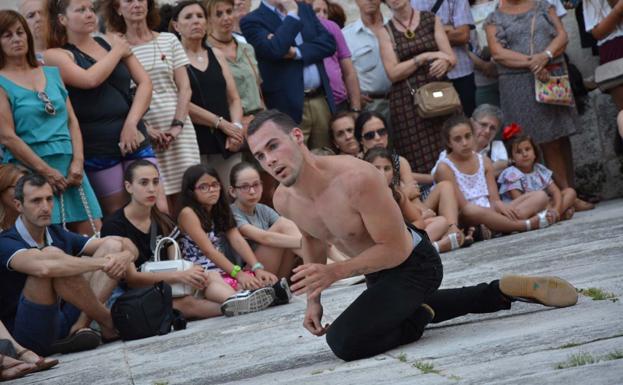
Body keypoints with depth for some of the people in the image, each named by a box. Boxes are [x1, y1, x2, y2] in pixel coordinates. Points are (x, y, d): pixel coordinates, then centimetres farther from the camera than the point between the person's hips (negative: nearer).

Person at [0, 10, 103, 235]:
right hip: (30, 172, -5)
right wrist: (46, 171, -11)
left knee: (93, 233, -2)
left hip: (69, 168, 5)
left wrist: (78, 162, -1)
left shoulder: (51, 73, 16)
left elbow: (72, 121, 14)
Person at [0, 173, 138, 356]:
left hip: (64, 321, 7)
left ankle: (80, 327, -14)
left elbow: (126, 245, 4)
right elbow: (44, 267, -36)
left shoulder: (58, 235, 10)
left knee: (112, 246, 2)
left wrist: (126, 256, -22)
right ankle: (109, 324, -12)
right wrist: (102, 262, -30)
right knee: (51, 254, -30)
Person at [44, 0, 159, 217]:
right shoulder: (56, 55, 0)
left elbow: (144, 83, 7)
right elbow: (90, 79, -18)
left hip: (134, 140, 4)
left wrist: (131, 123, -7)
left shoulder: (113, 42, 13)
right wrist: (117, 52, -2)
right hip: (96, 148, -3)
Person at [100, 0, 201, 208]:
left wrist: (177, 125, -6)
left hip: (178, 131, 2)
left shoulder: (169, 40, 12)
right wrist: (144, 129, -11)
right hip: (143, 134, -2)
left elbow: (184, 88, 8)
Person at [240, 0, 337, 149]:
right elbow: (274, 50, -20)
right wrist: (292, 15, -10)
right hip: (289, 106, -5)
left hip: (321, 99, 5)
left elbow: (329, 43, 5)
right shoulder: (252, 21, -3)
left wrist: (297, 52, -10)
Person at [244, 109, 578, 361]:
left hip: (413, 264, -9)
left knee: (345, 341, -26)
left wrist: (334, 272, -34)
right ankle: (499, 293, 37)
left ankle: (421, 315, -1)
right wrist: (313, 299, 7)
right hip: (379, 273, 9)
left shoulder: (357, 178, -36)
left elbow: (395, 249, -29)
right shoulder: (283, 201, -12)